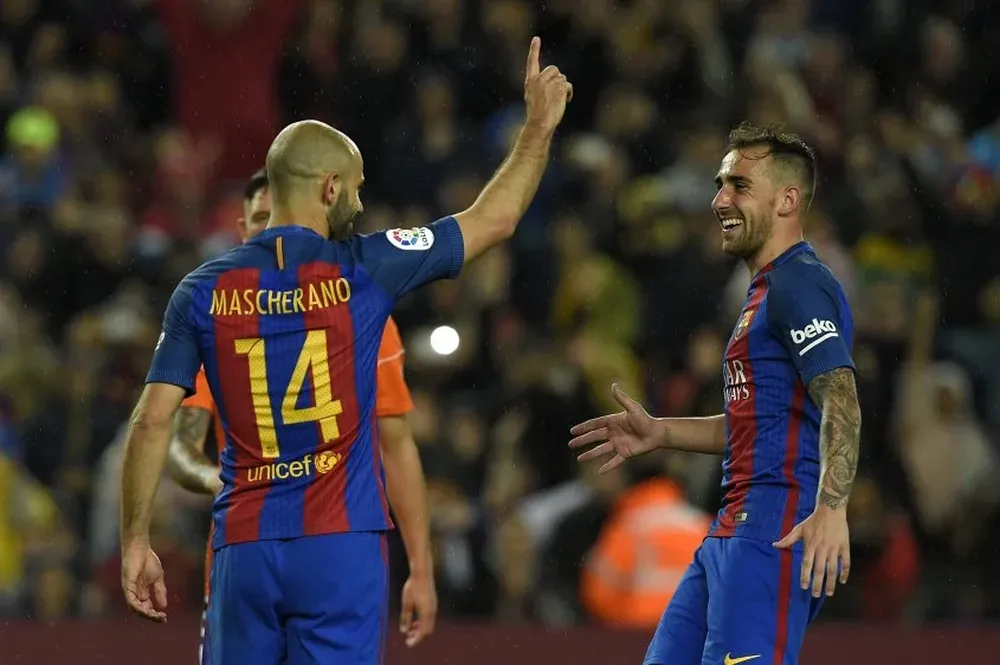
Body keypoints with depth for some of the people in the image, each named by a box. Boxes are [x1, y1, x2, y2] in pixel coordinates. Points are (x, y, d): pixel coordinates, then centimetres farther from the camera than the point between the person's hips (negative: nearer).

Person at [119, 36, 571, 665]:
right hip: (341, 545, -2)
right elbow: (494, 219, 9)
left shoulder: (204, 290, 4)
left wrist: (135, 542, 6)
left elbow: (152, 422, 0)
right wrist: (540, 125, 23)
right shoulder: (361, 271, -1)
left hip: (244, 549, 2)